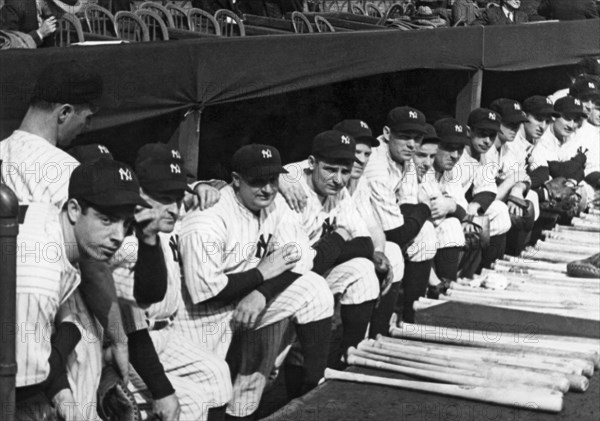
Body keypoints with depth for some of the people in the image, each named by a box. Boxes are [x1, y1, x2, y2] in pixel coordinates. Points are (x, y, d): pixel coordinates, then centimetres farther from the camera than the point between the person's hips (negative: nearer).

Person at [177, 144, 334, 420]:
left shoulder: (273, 204, -4)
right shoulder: (208, 219, -25)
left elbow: (300, 258, -8)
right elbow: (203, 291, -30)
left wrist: (262, 293, -24)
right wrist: (262, 273, -22)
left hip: (250, 300, 6)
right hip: (203, 315, -6)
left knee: (314, 291, -9)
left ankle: (312, 391, -1)